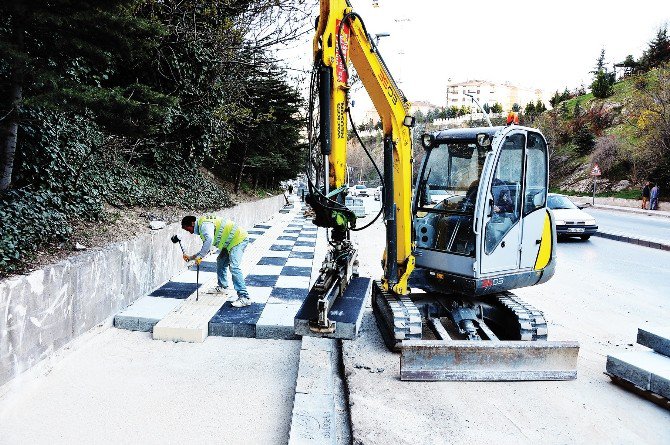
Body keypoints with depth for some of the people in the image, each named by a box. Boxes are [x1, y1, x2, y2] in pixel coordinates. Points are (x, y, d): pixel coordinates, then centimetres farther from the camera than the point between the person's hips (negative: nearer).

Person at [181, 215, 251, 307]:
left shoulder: (204, 225, -17)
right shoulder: (202, 227, 17)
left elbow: (209, 240, -37)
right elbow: (206, 249, 22)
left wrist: (200, 256, -30)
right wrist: (191, 257, 20)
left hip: (239, 238, -11)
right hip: (231, 242, 11)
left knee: (234, 267, -20)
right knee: (221, 262, 22)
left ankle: (244, 298, -23)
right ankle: (222, 287, 36)